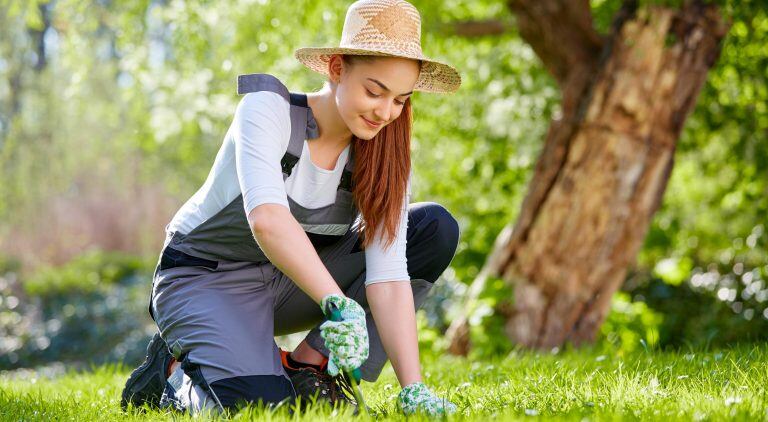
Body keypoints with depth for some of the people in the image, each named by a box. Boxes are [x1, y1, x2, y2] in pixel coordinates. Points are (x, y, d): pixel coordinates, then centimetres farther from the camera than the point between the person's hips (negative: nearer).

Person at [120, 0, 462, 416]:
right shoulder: (269, 109, -24)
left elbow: (388, 277, -18)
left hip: (294, 280, 6)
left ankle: (310, 364, -7)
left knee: (435, 228, -10)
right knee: (259, 403, -33)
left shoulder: (383, 156, -11)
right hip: (203, 277, -5)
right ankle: (176, 373, 2)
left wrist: (413, 389, -29)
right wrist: (340, 304, -53)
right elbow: (266, 218, -42)